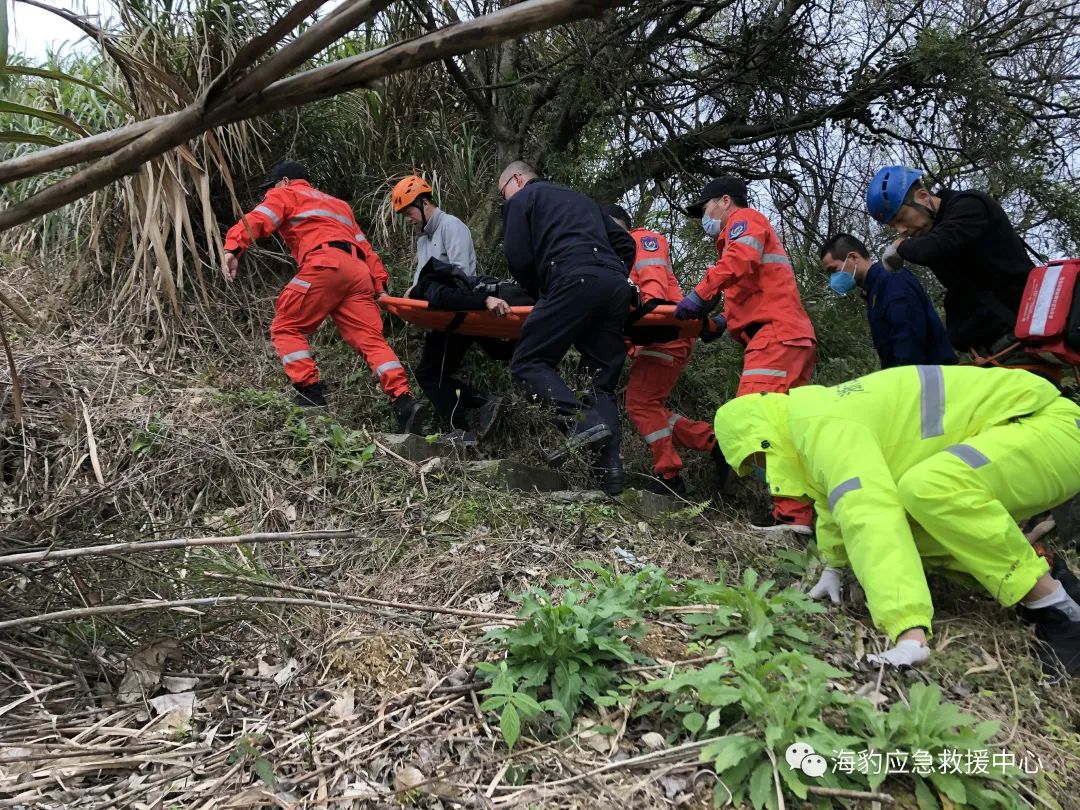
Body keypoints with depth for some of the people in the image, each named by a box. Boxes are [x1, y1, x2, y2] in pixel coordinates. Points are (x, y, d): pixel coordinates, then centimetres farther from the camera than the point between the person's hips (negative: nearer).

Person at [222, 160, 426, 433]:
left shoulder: (286, 194, 21)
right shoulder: (338, 204, 41)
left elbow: (257, 220, 0)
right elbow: (365, 247, 30)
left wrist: (232, 249, -15)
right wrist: (380, 285, 21)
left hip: (326, 266, -6)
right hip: (360, 272, 6)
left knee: (286, 327, 5)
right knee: (371, 339, -3)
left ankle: (311, 394, -7)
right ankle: (405, 402, -19)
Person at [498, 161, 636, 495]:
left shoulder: (521, 199, 18)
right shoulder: (582, 200, 37)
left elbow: (519, 259, 7)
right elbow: (625, 243, 30)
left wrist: (538, 292, 21)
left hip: (575, 282, -7)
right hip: (617, 287, 7)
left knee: (529, 362, -3)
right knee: (603, 381, 7)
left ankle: (581, 422, -24)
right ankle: (610, 471, -5)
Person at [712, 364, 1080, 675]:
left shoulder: (823, 427, -26)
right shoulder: (818, 418, 6)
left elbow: (869, 520, -40)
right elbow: (836, 497, 22)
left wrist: (909, 635, -45)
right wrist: (833, 567, 28)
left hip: (1049, 424, -10)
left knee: (929, 486, -33)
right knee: (900, 517, 1)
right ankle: (1036, 576, 9)